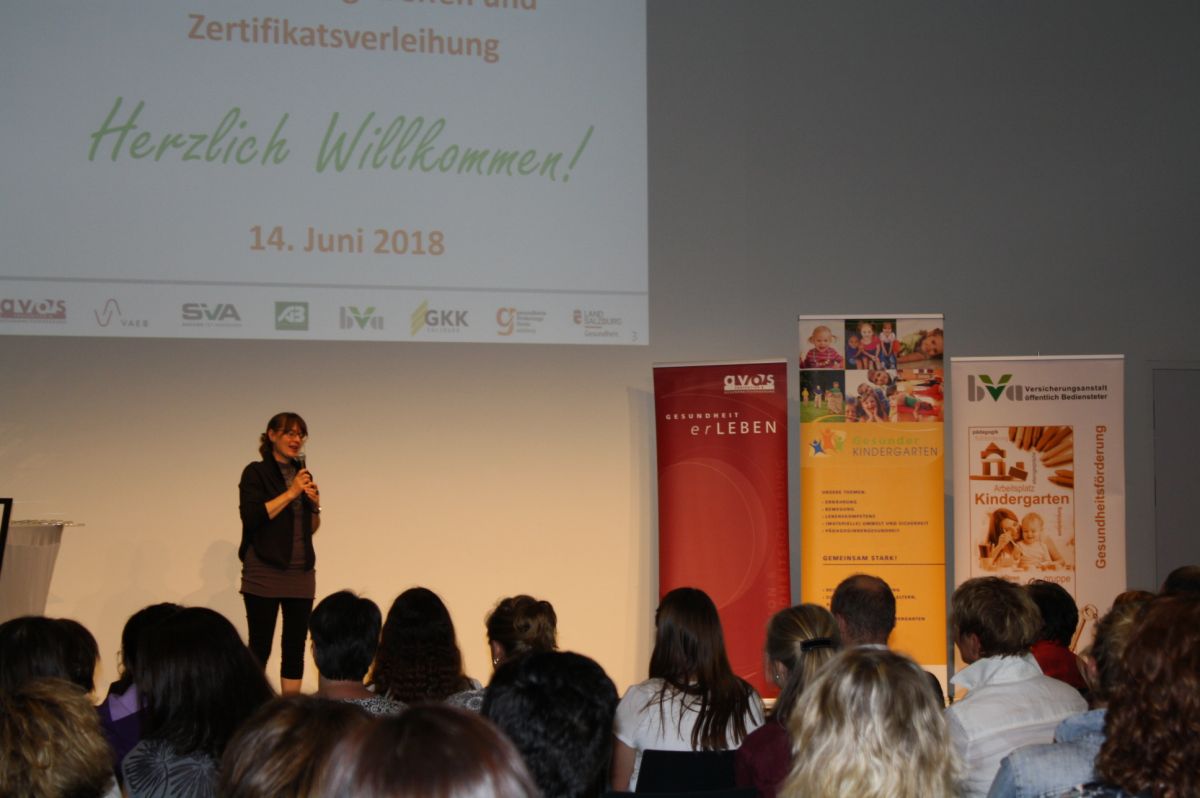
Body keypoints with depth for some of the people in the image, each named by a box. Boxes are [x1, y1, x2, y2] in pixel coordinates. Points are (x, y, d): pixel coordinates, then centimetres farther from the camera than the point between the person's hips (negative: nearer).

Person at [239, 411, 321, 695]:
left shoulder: (302, 474, 15)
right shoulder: (256, 473, -1)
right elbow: (252, 517, -15)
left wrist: (315, 504, -1)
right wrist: (291, 493, -15)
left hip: (301, 574, 5)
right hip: (264, 573, -5)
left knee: (295, 646, 4)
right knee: (259, 646, -5)